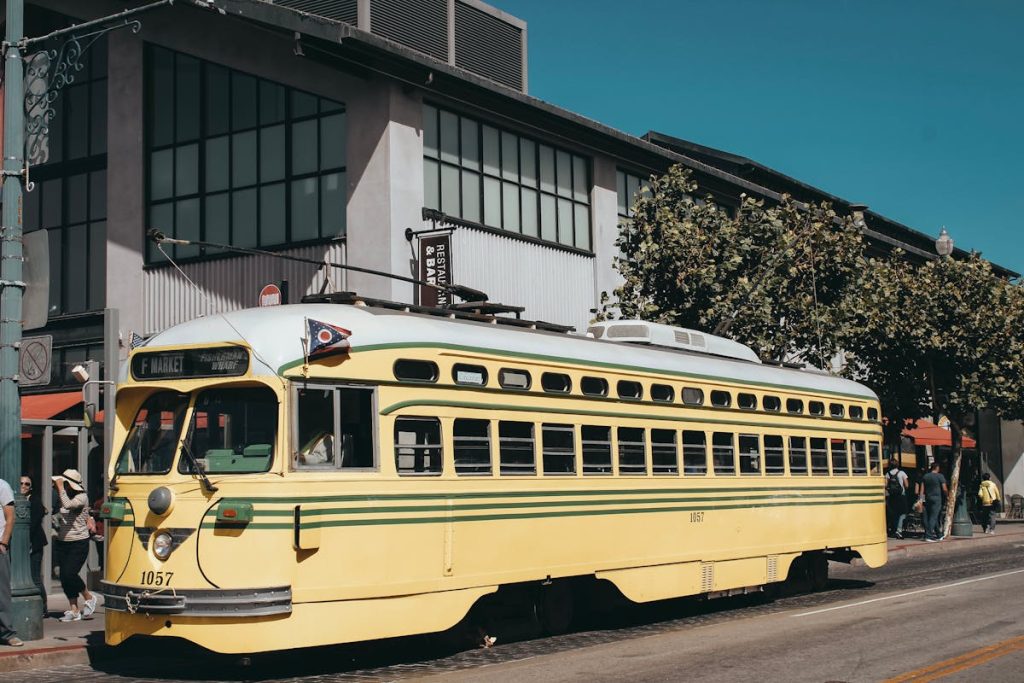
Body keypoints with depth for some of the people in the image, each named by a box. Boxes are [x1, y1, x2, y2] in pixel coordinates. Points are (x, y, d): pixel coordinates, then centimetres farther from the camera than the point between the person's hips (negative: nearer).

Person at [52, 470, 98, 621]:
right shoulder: (65, 497, 9)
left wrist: (60, 487, -23)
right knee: (64, 576, 3)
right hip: (64, 542, 7)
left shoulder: (81, 497, -12)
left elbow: (68, 505, -30)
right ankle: (74, 611, 9)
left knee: (69, 574, -14)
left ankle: (89, 598, 10)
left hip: (79, 542, -7)